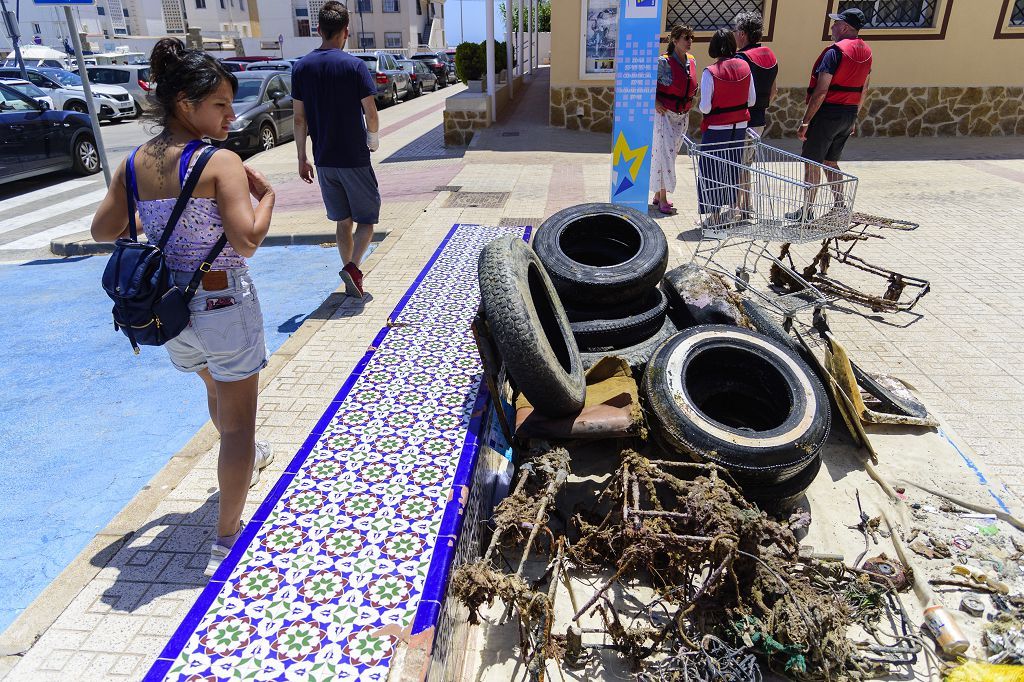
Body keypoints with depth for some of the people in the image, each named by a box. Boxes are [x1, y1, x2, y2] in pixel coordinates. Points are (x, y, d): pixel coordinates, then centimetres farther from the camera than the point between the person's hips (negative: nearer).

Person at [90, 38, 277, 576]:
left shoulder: (133, 164, 2)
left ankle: (246, 457, 61)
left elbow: (102, 231, 9)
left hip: (169, 308, 7)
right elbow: (247, 241, -27)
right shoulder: (221, 162, -18)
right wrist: (267, 194, -11)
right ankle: (225, 543, 14)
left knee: (216, 387, 33)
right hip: (223, 306, -7)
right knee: (237, 420, 7)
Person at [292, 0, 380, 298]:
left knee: (343, 221, 15)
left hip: (324, 160, 4)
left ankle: (352, 282, 20)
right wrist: (374, 140, 11)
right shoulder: (355, 66, -9)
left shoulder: (301, 67, 3)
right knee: (367, 218, 8)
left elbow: (299, 118, 4)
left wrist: (302, 158, 11)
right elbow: (371, 113, -9)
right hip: (354, 159, -4)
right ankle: (353, 267, -16)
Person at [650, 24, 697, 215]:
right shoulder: (664, 61, -13)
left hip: (682, 115, 7)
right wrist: (655, 102, -16)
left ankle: (658, 194, 20)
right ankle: (662, 199, -2)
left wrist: (691, 99, 7)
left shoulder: (692, 61, 7)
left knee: (672, 153, 10)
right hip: (664, 113, -7)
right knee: (664, 153, -8)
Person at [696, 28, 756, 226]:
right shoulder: (744, 67, 0)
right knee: (733, 166, 17)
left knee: (711, 169, 5)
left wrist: (702, 107, 5)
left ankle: (715, 214, 6)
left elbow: (705, 107, -16)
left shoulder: (710, 72, -15)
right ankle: (731, 209, 25)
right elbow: (752, 100, 4)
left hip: (716, 128, -5)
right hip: (739, 126, 5)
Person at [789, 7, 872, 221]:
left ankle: (807, 210, 3)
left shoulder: (836, 51, -14)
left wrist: (805, 121, -18)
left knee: (811, 162, 0)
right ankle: (839, 206, 18)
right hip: (849, 115, 8)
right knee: (831, 162, 18)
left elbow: (821, 91, -20)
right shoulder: (866, 52, 12)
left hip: (828, 113, -8)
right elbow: (863, 89, 16)